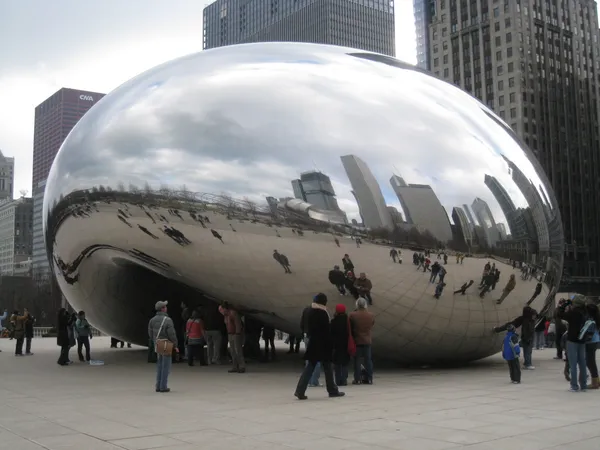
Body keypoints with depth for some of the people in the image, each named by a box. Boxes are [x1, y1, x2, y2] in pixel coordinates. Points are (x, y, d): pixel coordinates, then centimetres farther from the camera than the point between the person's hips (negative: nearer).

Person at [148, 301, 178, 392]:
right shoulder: (168, 320, -16)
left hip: (158, 346, 7)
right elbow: (172, 334, -15)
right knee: (166, 367, 1)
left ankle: (158, 386, 17)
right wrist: (175, 345, -4)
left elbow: (150, 334, 10)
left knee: (159, 366, 15)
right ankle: (163, 386, 2)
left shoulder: (152, 320, 5)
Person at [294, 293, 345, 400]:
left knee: (309, 367, 6)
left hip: (312, 343, 6)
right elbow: (327, 331, -14)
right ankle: (333, 391, 18)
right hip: (323, 344, -6)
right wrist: (330, 344, -9)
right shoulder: (323, 313, -13)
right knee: (327, 367, 7)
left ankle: (300, 391, -3)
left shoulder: (309, 312, 7)